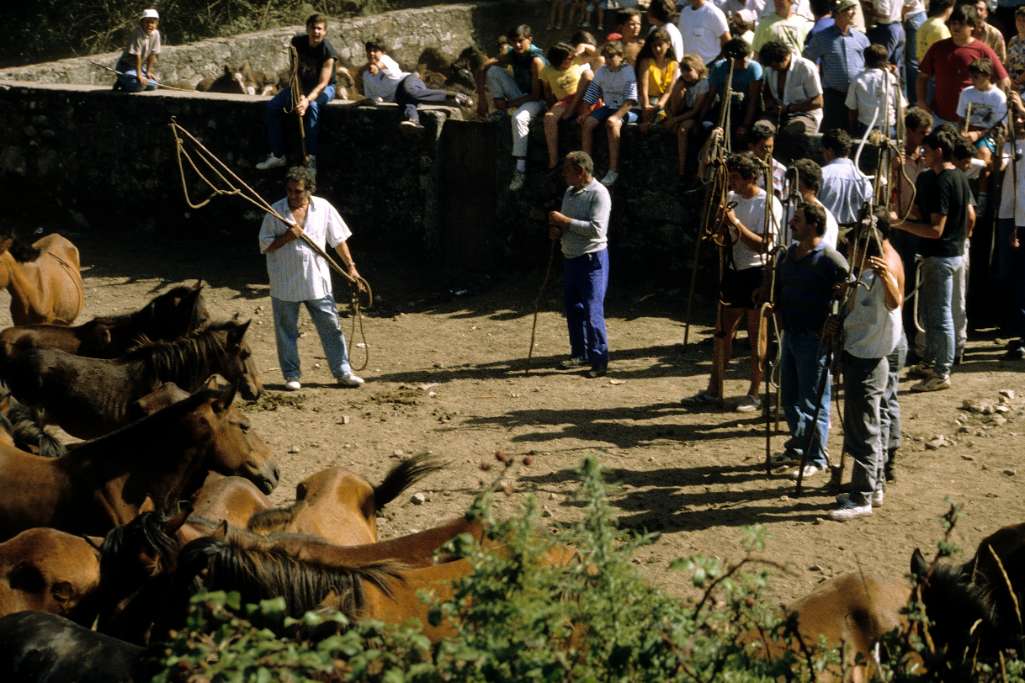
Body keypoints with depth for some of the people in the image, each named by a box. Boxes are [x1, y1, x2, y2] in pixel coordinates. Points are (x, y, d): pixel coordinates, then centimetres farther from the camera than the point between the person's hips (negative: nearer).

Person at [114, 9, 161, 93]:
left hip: (140, 66, 8)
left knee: (152, 85, -5)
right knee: (140, 85, -30)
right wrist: (139, 75, -28)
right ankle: (122, 83, 2)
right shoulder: (138, 33, -25)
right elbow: (136, 55, -26)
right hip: (126, 66, -8)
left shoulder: (155, 33, -6)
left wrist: (148, 71, 2)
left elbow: (152, 54, 2)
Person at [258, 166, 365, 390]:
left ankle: (343, 372, 10)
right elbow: (265, 246, -2)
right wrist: (286, 237, -17)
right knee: (286, 331, 6)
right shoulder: (275, 212, -3)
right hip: (285, 285, -1)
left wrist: (350, 266, 2)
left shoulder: (323, 208, 1)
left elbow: (338, 239, 8)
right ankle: (292, 376, 16)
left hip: (317, 281, 1)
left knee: (331, 326, 2)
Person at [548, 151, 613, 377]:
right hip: (571, 257, 9)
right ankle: (580, 354, 26)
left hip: (592, 258, -9)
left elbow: (596, 229, -24)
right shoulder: (570, 192, 13)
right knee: (573, 309, 14)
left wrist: (565, 221, -21)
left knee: (592, 310, -10)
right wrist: (557, 231, 2)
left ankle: (599, 361, -7)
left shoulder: (598, 193, -14)